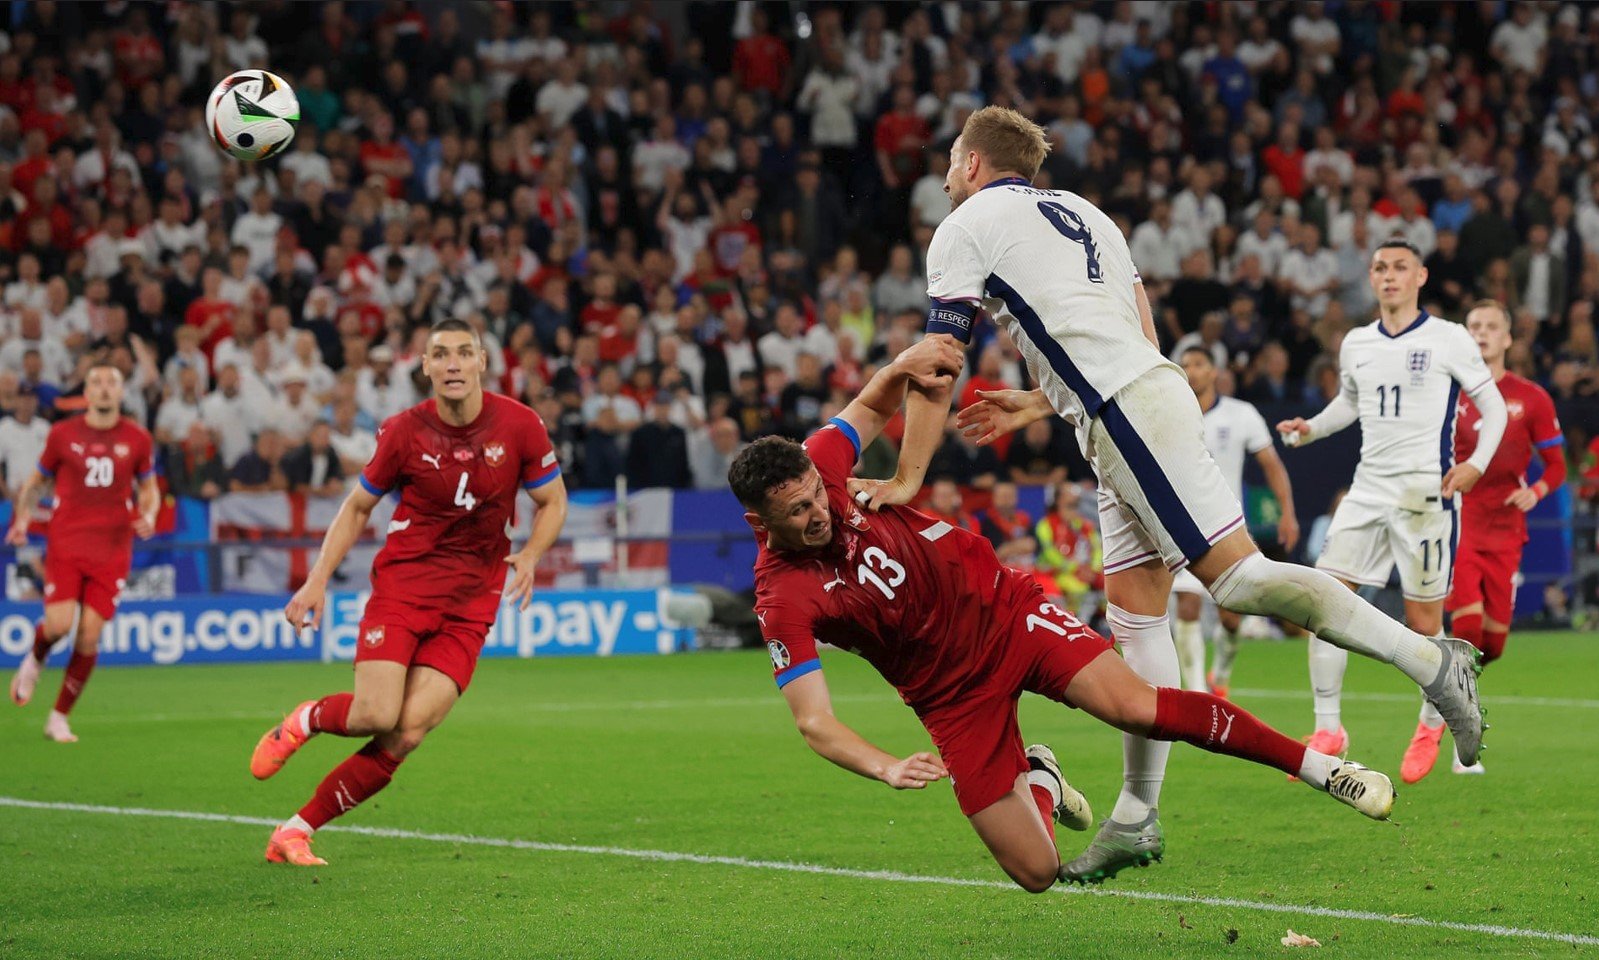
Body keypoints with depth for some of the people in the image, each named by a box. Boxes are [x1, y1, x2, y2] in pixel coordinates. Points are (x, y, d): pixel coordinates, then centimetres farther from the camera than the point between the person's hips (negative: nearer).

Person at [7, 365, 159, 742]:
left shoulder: (137, 439, 4)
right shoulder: (63, 434, 2)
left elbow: (149, 489, 15)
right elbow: (36, 481, 14)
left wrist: (148, 515, -6)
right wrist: (22, 518, -1)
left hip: (112, 551, 1)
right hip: (65, 545, -1)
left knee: (89, 635, -4)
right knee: (59, 624, -17)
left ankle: (59, 718, 10)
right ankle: (35, 661, 21)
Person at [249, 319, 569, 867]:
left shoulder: (519, 426, -4)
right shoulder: (404, 431, -5)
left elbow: (552, 503, 9)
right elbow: (357, 508, 8)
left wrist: (529, 556, -10)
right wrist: (318, 580, -1)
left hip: (470, 605, 1)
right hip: (401, 587, -1)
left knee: (409, 732, -13)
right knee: (376, 716, -19)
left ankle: (298, 829, -3)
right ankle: (304, 720, 16)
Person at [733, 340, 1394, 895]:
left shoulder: (817, 466, -11)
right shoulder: (782, 601, -21)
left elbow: (875, 405, 10)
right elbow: (813, 722, -26)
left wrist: (906, 365, -12)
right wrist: (887, 768, -43)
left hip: (1003, 608, 2)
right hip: (953, 694, -2)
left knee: (1139, 707, -23)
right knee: (1037, 873, -6)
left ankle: (1321, 766, -13)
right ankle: (1037, 781, 32)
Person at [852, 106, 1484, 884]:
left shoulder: (967, 228, 4)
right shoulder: (1080, 213, 26)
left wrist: (906, 479, 8)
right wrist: (1038, 405, 29)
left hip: (1126, 415, -9)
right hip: (1153, 392, 9)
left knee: (1234, 574, -15)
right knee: (1134, 607, 7)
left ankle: (1428, 659, -19)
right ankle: (1135, 818, 8)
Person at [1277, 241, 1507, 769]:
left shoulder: (1449, 339, -3)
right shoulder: (1356, 344, 12)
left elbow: (1493, 405, 1)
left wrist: (1477, 463, -15)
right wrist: (1311, 428, 11)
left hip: (1427, 490, -5)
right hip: (1368, 487, 5)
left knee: (1424, 621, -1)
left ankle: (1434, 721, 23)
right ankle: (1328, 730, -2)